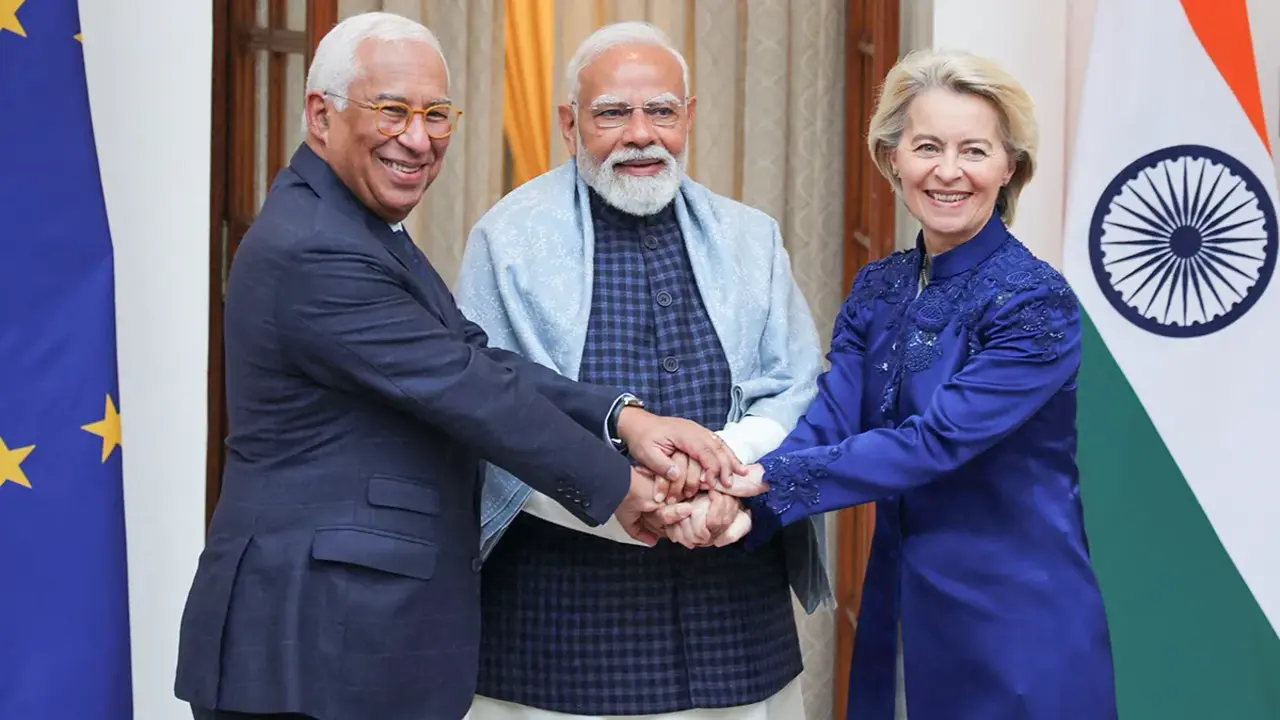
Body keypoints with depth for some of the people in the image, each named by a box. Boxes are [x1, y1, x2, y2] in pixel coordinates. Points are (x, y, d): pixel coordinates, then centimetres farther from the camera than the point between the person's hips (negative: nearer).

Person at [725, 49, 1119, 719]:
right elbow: (827, 423, -7)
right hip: (901, 610, 6)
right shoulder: (877, 289, 4)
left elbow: (936, 442, -23)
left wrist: (769, 480, -27)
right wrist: (738, 499, -27)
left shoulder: (1036, 302, -15)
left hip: (1015, 620, -6)